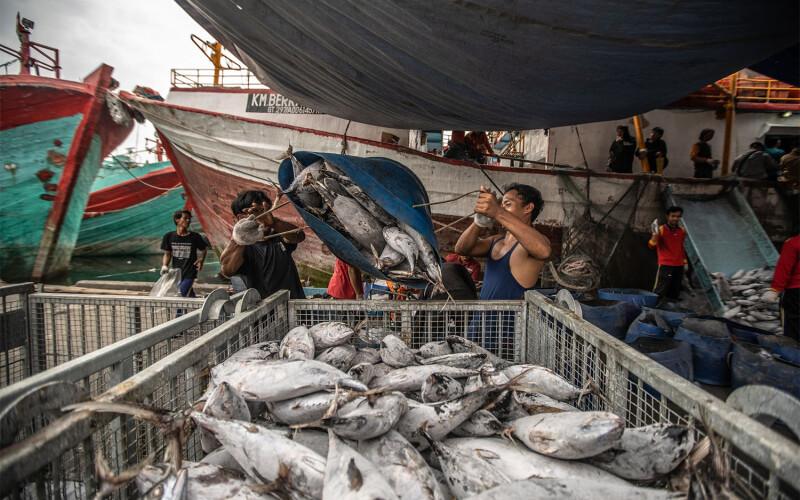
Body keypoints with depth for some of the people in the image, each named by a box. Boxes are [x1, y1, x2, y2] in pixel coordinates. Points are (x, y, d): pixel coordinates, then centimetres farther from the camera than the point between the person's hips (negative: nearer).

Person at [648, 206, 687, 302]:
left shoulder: (682, 231, 10)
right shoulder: (661, 229, -9)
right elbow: (651, 246, -20)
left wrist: (685, 261, 23)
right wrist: (655, 234, -35)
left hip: (679, 265, 6)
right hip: (665, 265, -6)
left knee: (674, 294, 10)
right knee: (659, 292, -11)